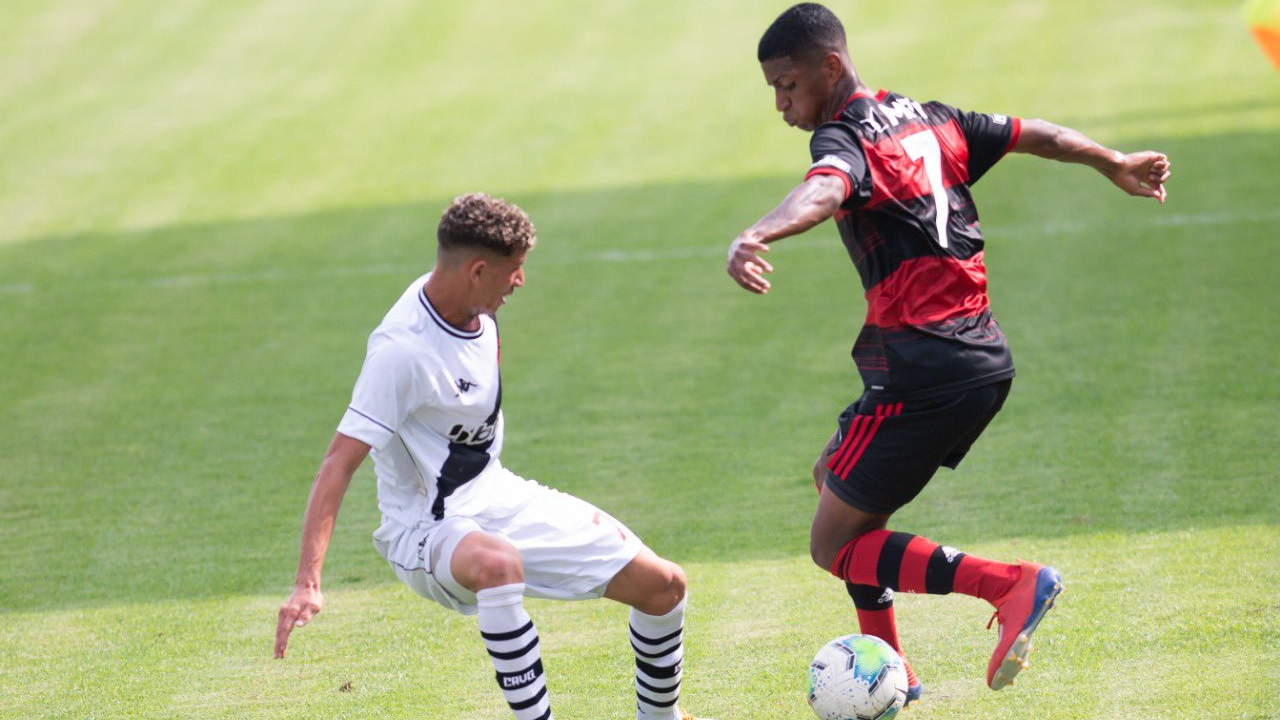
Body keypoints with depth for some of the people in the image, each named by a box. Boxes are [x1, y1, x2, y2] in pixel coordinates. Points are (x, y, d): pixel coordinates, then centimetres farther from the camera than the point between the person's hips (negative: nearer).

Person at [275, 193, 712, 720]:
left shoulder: (475, 311, 0)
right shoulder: (402, 349, -25)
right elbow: (339, 462, -29)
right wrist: (307, 583, -38)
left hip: (496, 497, 8)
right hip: (427, 532, -8)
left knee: (663, 585, 3)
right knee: (498, 563, -44)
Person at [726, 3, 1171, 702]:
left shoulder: (842, 137, -11)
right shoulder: (926, 119, 13)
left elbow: (823, 192, -35)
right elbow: (1032, 135, 26)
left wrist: (752, 239, -55)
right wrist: (1114, 164, 45)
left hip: (924, 371, -9)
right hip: (987, 359, 9)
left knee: (834, 546, -1)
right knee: (833, 475, 27)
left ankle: (1011, 585, -19)